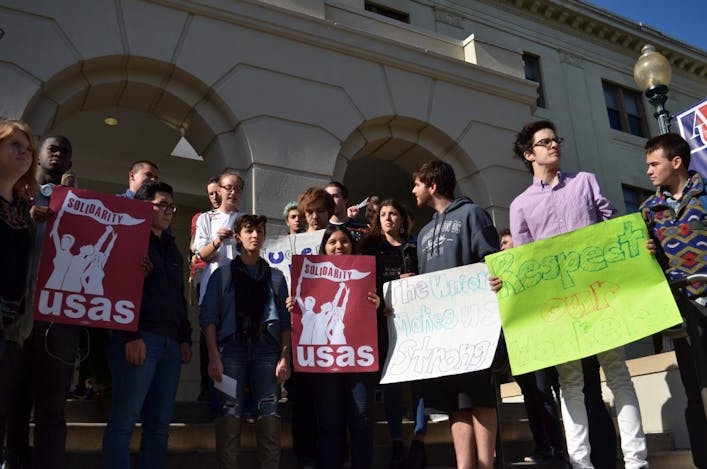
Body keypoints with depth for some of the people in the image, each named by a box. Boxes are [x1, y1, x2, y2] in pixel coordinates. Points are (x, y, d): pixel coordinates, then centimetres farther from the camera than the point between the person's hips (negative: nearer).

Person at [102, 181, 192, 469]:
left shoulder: (172, 249, 25)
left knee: (160, 423, 5)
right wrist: (130, 336, -18)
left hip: (170, 342, 7)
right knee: (124, 421, -8)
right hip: (139, 338, -7)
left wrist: (185, 337, 14)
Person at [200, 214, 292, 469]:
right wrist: (214, 357, -8)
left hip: (266, 349, 1)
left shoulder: (276, 276, 16)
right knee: (230, 414, -6)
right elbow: (208, 316, 3)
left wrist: (285, 358, 0)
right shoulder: (223, 273, 11)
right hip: (232, 347, -1)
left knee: (269, 414, -5)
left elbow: (285, 321, 11)